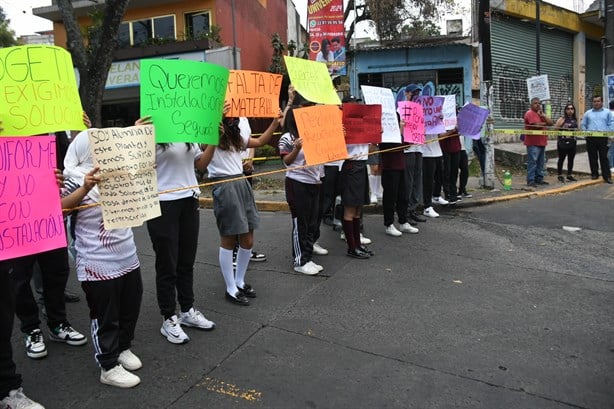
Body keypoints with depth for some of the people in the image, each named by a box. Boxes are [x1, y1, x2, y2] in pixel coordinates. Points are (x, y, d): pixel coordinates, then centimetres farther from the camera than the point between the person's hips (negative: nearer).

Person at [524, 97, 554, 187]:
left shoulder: (541, 113, 21)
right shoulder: (530, 113, -7)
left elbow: (551, 123, 11)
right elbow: (537, 125, -20)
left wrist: (543, 116, -3)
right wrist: (545, 123, 0)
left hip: (542, 142, 9)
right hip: (533, 143, -9)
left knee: (540, 162, 11)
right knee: (532, 162, -10)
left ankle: (539, 179, 18)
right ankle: (530, 181, -9)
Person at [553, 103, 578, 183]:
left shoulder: (575, 120, 11)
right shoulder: (562, 119, -5)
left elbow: (576, 130, 21)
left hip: (572, 142, 6)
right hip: (563, 142, -5)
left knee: (571, 159, 9)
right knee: (561, 159, 1)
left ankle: (569, 175, 19)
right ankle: (560, 175, 9)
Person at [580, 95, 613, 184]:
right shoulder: (588, 113, 11)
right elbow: (583, 124, 14)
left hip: (603, 138, -2)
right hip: (590, 138, 2)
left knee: (604, 157, -4)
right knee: (592, 157, 6)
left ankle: (607, 176, -3)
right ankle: (594, 174, 15)